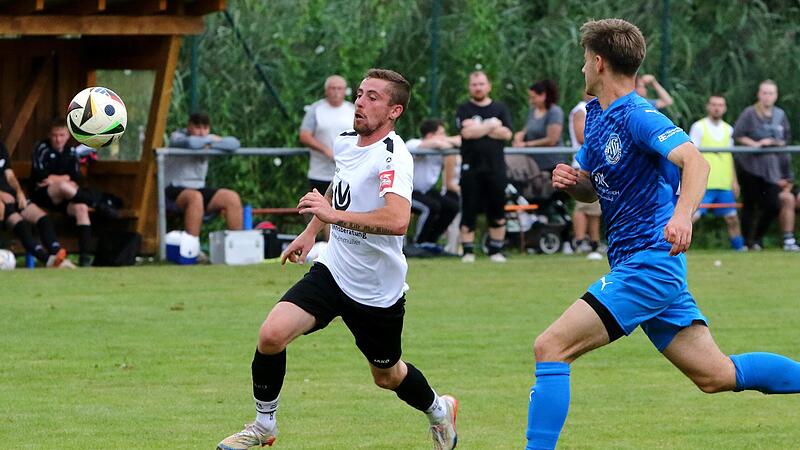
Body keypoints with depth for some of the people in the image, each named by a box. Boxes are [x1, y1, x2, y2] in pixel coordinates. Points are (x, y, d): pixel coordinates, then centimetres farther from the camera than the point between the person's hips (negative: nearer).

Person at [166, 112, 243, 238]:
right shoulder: (177, 137, -9)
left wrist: (212, 145, -20)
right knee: (195, 197, -37)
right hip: (174, 191, -7)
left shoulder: (209, 139, 7)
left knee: (232, 198, -10)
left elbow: (234, 143, -8)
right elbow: (191, 143, -33)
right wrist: (212, 140, -15)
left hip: (199, 188, 7)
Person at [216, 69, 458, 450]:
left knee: (387, 376, 14)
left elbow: (397, 220, -41)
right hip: (332, 271, 6)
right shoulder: (344, 142, 2)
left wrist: (334, 214, -45)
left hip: (377, 290, -6)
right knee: (272, 334, -15)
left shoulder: (392, 156, -24)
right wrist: (310, 232, 27)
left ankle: (438, 410, 47)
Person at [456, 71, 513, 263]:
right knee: (469, 211, -3)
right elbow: (466, 132, -11)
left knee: (497, 211, 1)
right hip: (471, 167, -1)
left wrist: (479, 128, -7)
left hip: (495, 167, 2)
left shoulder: (500, 109, 11)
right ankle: (468, 251, 3)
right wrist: (491, 125, -5)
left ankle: (496, 250, 10)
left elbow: (506, 133, -3)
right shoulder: (464, 110, 6)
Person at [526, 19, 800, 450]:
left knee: (551, 347, -16)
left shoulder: (638, 117, -15)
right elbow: (591, 189, 25)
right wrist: (570, 181, 1)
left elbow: (695, 162, -31)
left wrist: (682, 215, -49)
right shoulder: (596, 115, 14)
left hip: (648, 264, -10)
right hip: (642, 267, 10)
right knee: (716, 375, 10)